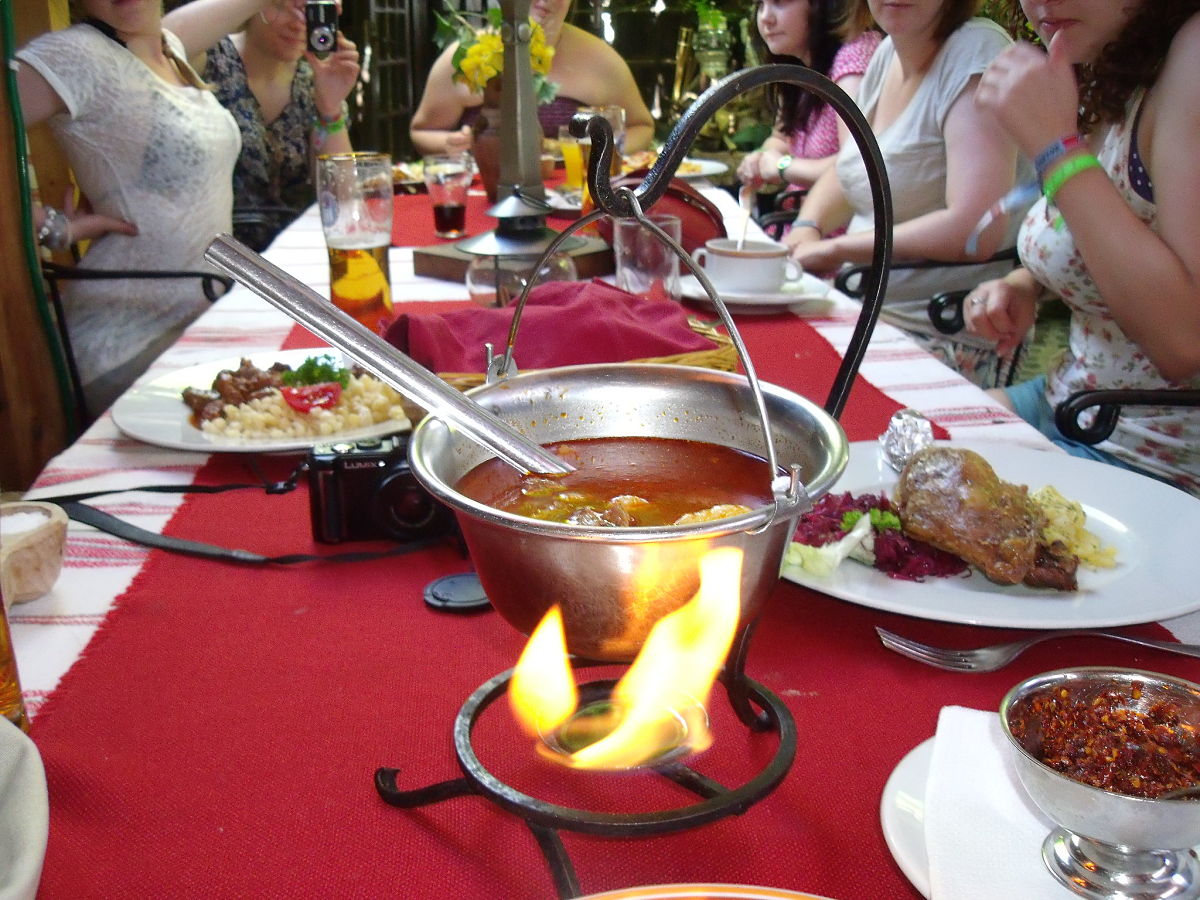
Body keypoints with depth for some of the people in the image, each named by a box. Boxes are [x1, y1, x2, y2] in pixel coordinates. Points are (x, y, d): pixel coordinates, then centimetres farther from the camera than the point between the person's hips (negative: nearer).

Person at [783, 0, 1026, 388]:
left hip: (949, 342, -7)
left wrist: (836, 248, -17)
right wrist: (805, 229, 1)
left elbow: (977, 231, -25)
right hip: (868, 313, 8)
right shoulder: (888, 54, 9)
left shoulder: (978, 51, -14)